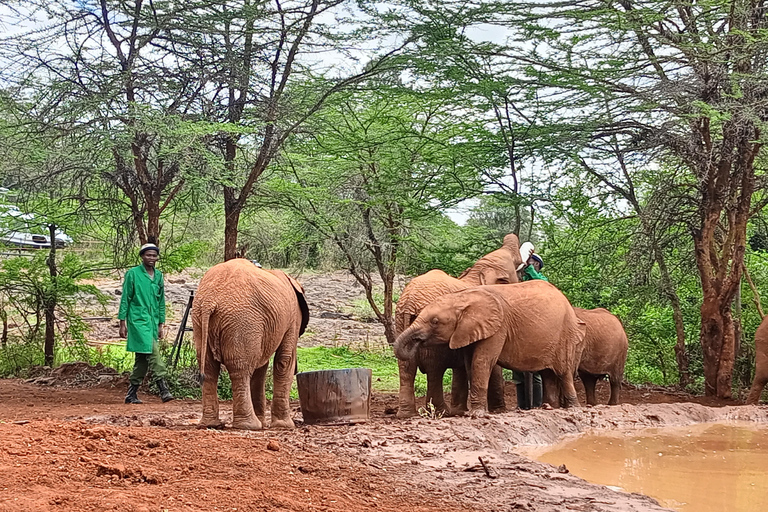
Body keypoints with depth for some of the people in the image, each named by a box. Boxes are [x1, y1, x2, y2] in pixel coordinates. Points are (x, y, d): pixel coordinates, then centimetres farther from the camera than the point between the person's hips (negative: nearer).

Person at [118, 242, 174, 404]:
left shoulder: (159, 276, 14)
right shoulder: (133, 274, -2)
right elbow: (125, 299, -1)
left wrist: (161, 325, 16)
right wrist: (122, 323, -5)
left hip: (153, 322, 6)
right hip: (138, 320, -6)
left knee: (142, 359, 7)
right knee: (153, 354, -17)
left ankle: (131, 394, 14)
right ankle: (163, 389, -19)